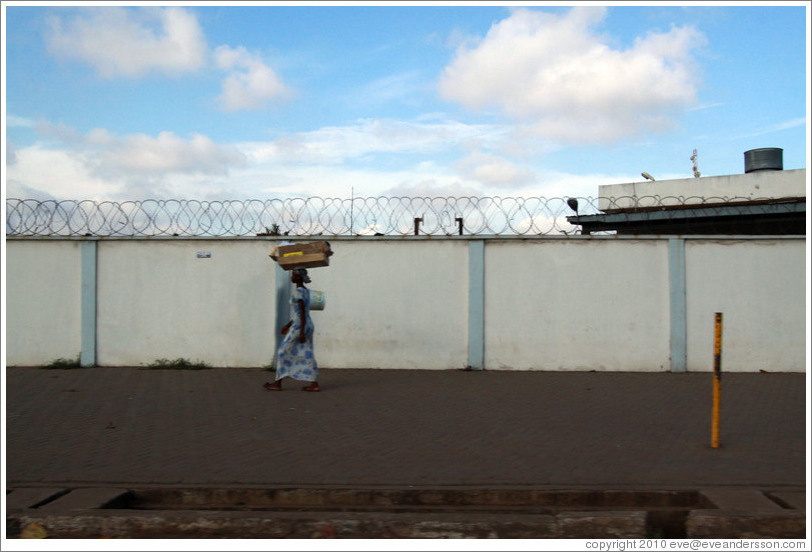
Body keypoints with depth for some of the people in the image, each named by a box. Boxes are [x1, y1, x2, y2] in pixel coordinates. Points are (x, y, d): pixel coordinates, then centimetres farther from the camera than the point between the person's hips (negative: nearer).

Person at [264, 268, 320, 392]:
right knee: (307, 355, 7)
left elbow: (302, 312, -19)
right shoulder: (306, 291, 15)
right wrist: (289, 324, 26)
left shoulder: (297, 291, -13)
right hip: (309, 326, 9)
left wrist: (301, 332, -22)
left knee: (283, 352, 1)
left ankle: (277, 383, 5)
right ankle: (314, 384, 2)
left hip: (299, 326, -9)